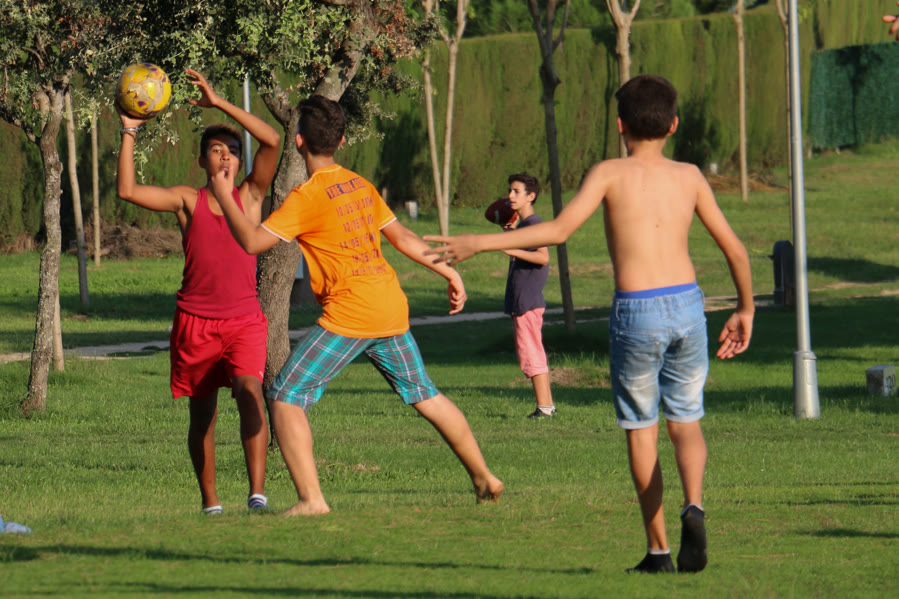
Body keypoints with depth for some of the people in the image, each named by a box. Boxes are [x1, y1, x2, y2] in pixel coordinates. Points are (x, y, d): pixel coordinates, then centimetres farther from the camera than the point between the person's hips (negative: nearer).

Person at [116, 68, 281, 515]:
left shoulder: (250, 197, 4)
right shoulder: (187, 201, 3)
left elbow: (272, 141, -9)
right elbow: (128, 190, -7)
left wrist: (219, 103, -10)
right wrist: (129, 132, -8)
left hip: (244, 319, -1)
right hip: (196, 321, 1)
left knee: (250, 391, -24)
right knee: (202, 412, 9)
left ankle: (257, 491, -31)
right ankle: (209, 500, 23)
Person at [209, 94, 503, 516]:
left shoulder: (307, 196, -11)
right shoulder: (360, 186, 13)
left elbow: (253, 241, -15)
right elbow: (402, 236, 20)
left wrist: (224, 197, -1)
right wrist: (448, 271, 30)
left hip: (349, 314, -8)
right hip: (392, 307, 8)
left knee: (285, 396, -4)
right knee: (423, 395, 22)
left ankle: (311, 498, -13)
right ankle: (484, 479, 28)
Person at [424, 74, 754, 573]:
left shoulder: (610, 173, 0)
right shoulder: (689, 177, 10)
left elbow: (560, 229, -12)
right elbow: (735, 249, 11)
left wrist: (478, 243, -9)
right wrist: (745, 311, 25)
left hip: (636, 313, -3)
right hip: (687, 307, 3)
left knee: (641, 429, 11)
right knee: (685, 422, 14)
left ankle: (658, 549, 11)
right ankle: (693, 505, -16)